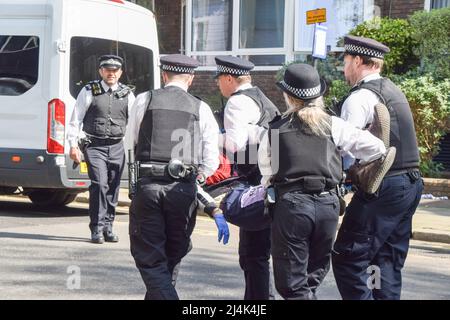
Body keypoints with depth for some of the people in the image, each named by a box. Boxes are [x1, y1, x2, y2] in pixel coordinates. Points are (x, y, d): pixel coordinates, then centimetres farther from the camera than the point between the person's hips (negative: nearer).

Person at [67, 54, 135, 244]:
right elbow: (76, 119, 4)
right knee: (99, 184, -16)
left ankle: (108, 227, 20)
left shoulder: (127, 95, 10)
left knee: (113, 188, 7)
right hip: (95, 146, -3)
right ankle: (97, 230, -9)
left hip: (117, 147, 3)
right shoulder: (89, 91, 2)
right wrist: (73, 145, -2)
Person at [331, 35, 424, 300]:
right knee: (388, 261, 14)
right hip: (411, 183, 9)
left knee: (349, 259, -6)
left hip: (383, 189, -9)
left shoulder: (360, 98, -11)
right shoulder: (393, 90, 16)